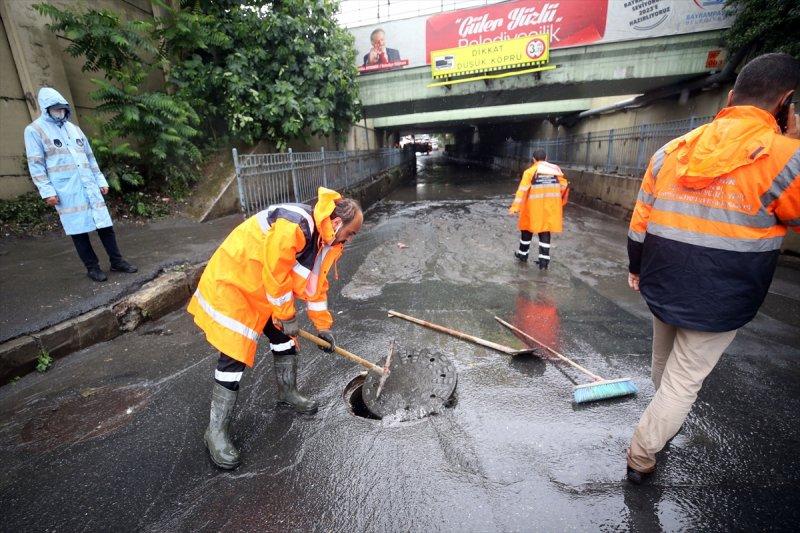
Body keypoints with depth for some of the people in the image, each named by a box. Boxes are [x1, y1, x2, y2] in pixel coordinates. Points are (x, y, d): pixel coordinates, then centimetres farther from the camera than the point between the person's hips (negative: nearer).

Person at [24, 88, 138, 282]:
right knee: (78, 230, 0)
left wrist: (101, 181, 13)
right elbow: (35, 164, -4)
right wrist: (47, 191, -11)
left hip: (90, 187, 4)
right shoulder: (34, 130, 0)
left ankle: (117, 261, 10)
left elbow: (90, 158, 19)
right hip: (66, 191, -4)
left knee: (104, 224, 2)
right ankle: (92, 267, 8)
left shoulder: (74, 129, 16)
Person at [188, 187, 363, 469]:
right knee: (234, 354, -8)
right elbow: (275, 277, -29)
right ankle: (216, 431, 10)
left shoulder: (326, 238, -2)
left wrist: (323, 325, 9)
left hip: (264, 289, 9)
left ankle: (287, 393, 37)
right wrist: (288, 317, -16)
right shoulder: (292, 225, -33)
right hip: (230, 282, -9)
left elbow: (317, 282, 7)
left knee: (284, 337, 14)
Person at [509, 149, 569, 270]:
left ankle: (523, 254, 28)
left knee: (527, 228, 15)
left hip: (535, 205, -3)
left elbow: (522, 190, -10)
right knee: (545, 230, 9)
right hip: (551, 205, 3)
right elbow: (564, 186, 8)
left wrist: (515, 207, -12)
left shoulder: (530, 171, -2)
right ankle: (544, 260, 6)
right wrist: (561, 201, 23)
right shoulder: (556, 169, 10)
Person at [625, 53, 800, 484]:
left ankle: (666, 422, 54)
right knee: (683, 382, 11)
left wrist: (636, 268, 17)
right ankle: (640, 457, 22)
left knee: (663, 365, 28)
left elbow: (640, 220, 4)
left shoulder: (670, 150, 0)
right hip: (719, 302, -5)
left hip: (662, 286, 5)